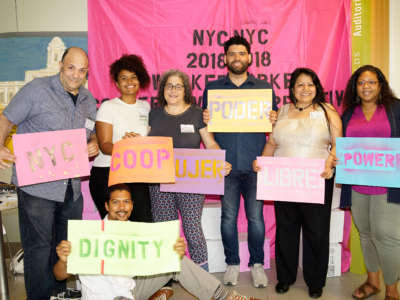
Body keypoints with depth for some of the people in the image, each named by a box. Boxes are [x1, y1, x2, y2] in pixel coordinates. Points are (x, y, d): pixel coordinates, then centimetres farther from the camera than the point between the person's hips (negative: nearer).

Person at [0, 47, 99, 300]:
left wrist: (94, 144, -4)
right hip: (37, 186, -6)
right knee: (39, 248, 3)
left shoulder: (89, 100, 10)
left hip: (72, 188, 6)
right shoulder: (37, 89, -7)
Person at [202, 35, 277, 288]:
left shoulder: (264, 88, 11)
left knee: (256, 217, 5)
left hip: (255, 164, 0)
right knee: (228, 217, 6)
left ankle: (257, 264, 23)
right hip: (225, 164, 0)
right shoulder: (212, 88, 11)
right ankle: (232, 264, 24)